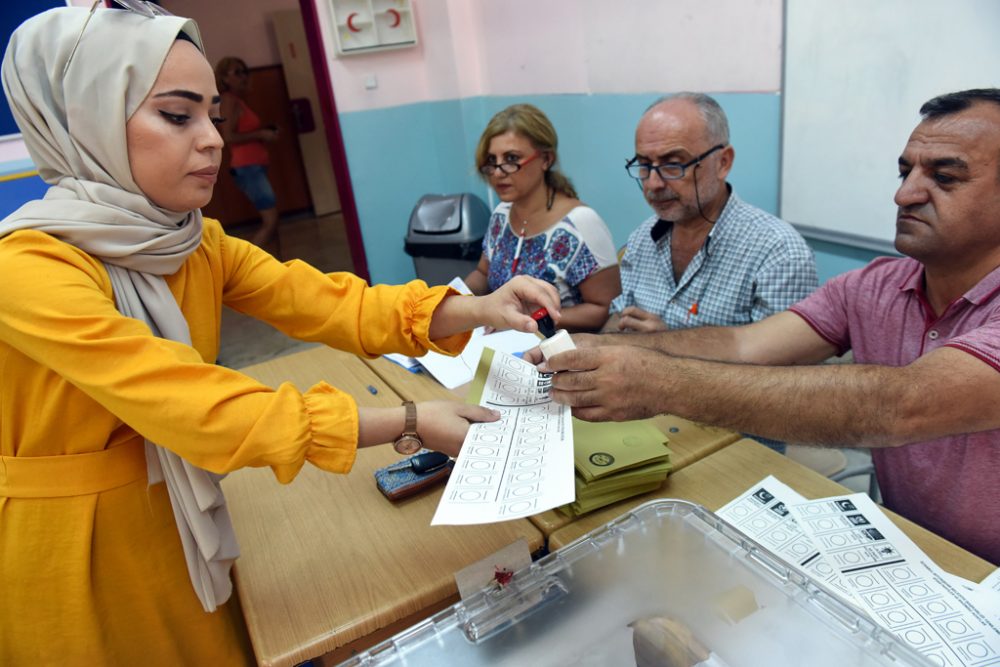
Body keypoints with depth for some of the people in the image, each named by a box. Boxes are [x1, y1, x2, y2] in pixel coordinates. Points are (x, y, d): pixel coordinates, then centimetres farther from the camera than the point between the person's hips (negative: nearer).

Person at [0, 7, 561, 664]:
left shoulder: (201, 244, -4)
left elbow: (329, 303, -15)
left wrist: (477, 311, -29)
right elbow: (194, 408, -34)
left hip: (174, 523, 6)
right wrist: (406, 424, -35)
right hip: (65, 553, -5)